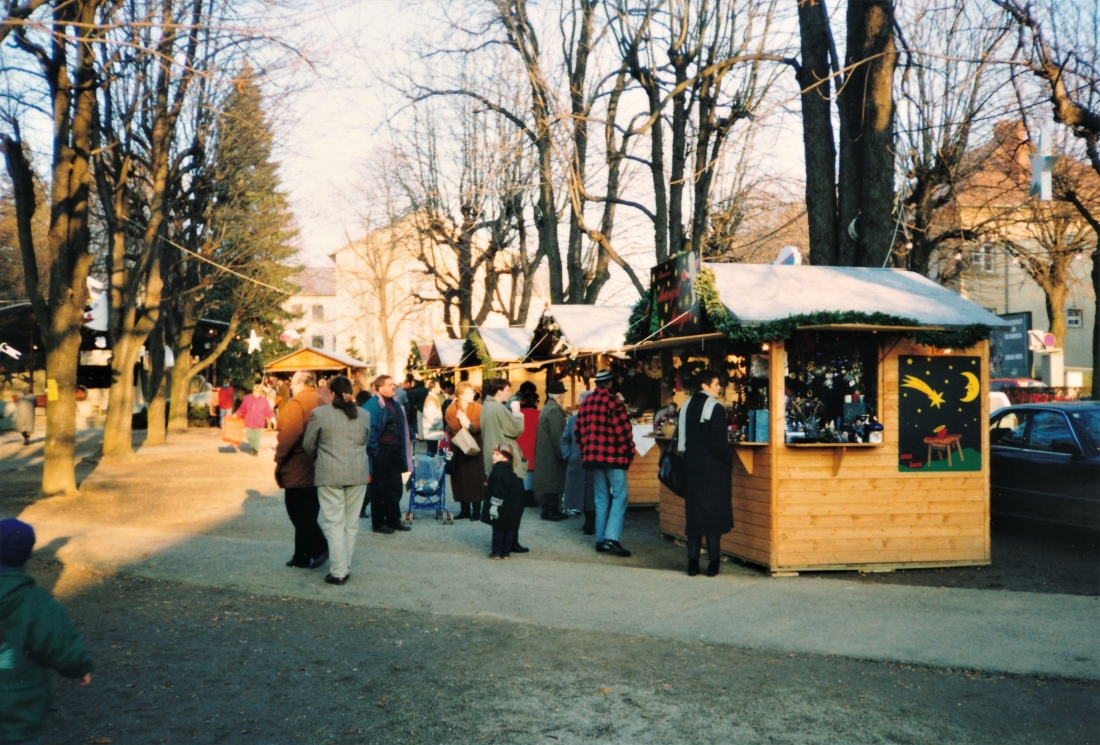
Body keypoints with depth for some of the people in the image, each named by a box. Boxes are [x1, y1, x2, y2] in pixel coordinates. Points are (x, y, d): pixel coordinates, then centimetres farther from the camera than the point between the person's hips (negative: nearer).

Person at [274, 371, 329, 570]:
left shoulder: (297, 403, -13)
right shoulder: (322, 402, 11)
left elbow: (290, 434, -23)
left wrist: (279, 457, -12)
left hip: (297, 469, -8)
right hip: (317, 469, 8)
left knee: (299, 514, 1)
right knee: (307, 514, 14)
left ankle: (320, 548, -4)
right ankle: (302, 557, 15)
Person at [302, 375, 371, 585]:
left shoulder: (319, 413, -5)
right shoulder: (364, 415, 5)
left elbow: (308, 445, 2)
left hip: (330, 474, -3)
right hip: (358, 473, 3)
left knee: (334, 523, 0)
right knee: (351, 523, 11)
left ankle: (338, 572, -2)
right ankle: (345, 568, 16)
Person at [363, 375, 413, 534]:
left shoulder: (395, 404, 14)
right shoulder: (373, 405, -14)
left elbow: (403, 426, 25)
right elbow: (369, 430, -20)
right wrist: (374, 450, -20)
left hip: (395, 452, 8)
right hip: (381, 454, -8)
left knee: (395, 487, 13)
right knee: (379, 488, 2)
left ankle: (394, 520, 23)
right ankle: (378, 523, 11)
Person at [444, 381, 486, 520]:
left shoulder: (478, 408, 1)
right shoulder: (451, 409, 0)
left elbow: (481, 425, -12)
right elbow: (453, 428, -10)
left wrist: (469, 426, -25)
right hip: (458, 449, 1)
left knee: (476, 478, -1)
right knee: (460, 479, 5)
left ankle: (476, 510, 5)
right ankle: (464, 509, 15)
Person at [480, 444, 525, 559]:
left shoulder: (498, 473, -18)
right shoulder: (511, 472, 11)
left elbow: (498, 492, -22)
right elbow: (518, 491, 16)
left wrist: (494, 506, -19)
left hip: (500, 509, -8)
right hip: (512, 510, 8)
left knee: (498, 530, 1)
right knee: (509, 529, 10)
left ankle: (496, 552, 6)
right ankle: (506, 551, 15)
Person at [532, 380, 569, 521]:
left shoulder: (547, 408, 15)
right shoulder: (554, 410, -18)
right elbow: (557, 436, -21)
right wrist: (562, 454, -16)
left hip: (547, 452, 10)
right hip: (552, 454, -10)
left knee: (550, 482, 13)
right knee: (553, 482, -4)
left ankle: (551, 509, 17)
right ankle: (550, 510, 0)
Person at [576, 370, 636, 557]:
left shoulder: (585, 403, 10)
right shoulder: (613, 401, -10)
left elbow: (579, 431, 14)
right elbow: (623, 430, -13)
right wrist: (629, 452, -1)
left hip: (591, 457, 6)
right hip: (613, 456, -6)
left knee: (601, 497, 13)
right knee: (619, 496, -4)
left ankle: (600, 539, 12)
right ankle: (611, 538, -16)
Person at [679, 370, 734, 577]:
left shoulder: (687, 407, 8)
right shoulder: (715, 408, -13)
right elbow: (719, 443, -16)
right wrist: (729, 462, -4)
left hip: (692, 466, 6)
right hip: (713, 468, -6)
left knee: (694, 512, 9)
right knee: (714, 511, 1)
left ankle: (693, 562, 10)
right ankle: (713, 562, 3)